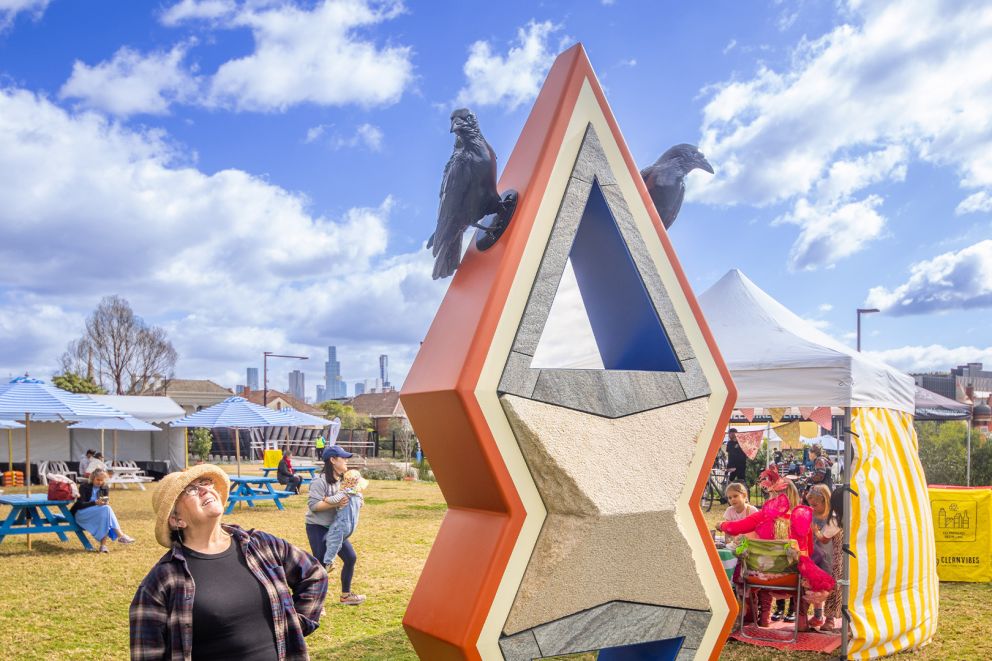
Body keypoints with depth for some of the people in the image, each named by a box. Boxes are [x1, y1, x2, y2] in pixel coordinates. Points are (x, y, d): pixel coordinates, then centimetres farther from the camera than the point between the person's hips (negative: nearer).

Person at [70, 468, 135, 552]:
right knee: (106, 509, -33)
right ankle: (121, 536, -36)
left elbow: (107, 504, 5)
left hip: (98, 514, 5)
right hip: (81, 515, -5)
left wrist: (105, 502, -20)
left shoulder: (105, 489, 9)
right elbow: (80, 504, -15)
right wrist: (95, 502, -30)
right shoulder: (84, 487, -5)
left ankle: (103, 545, -39)